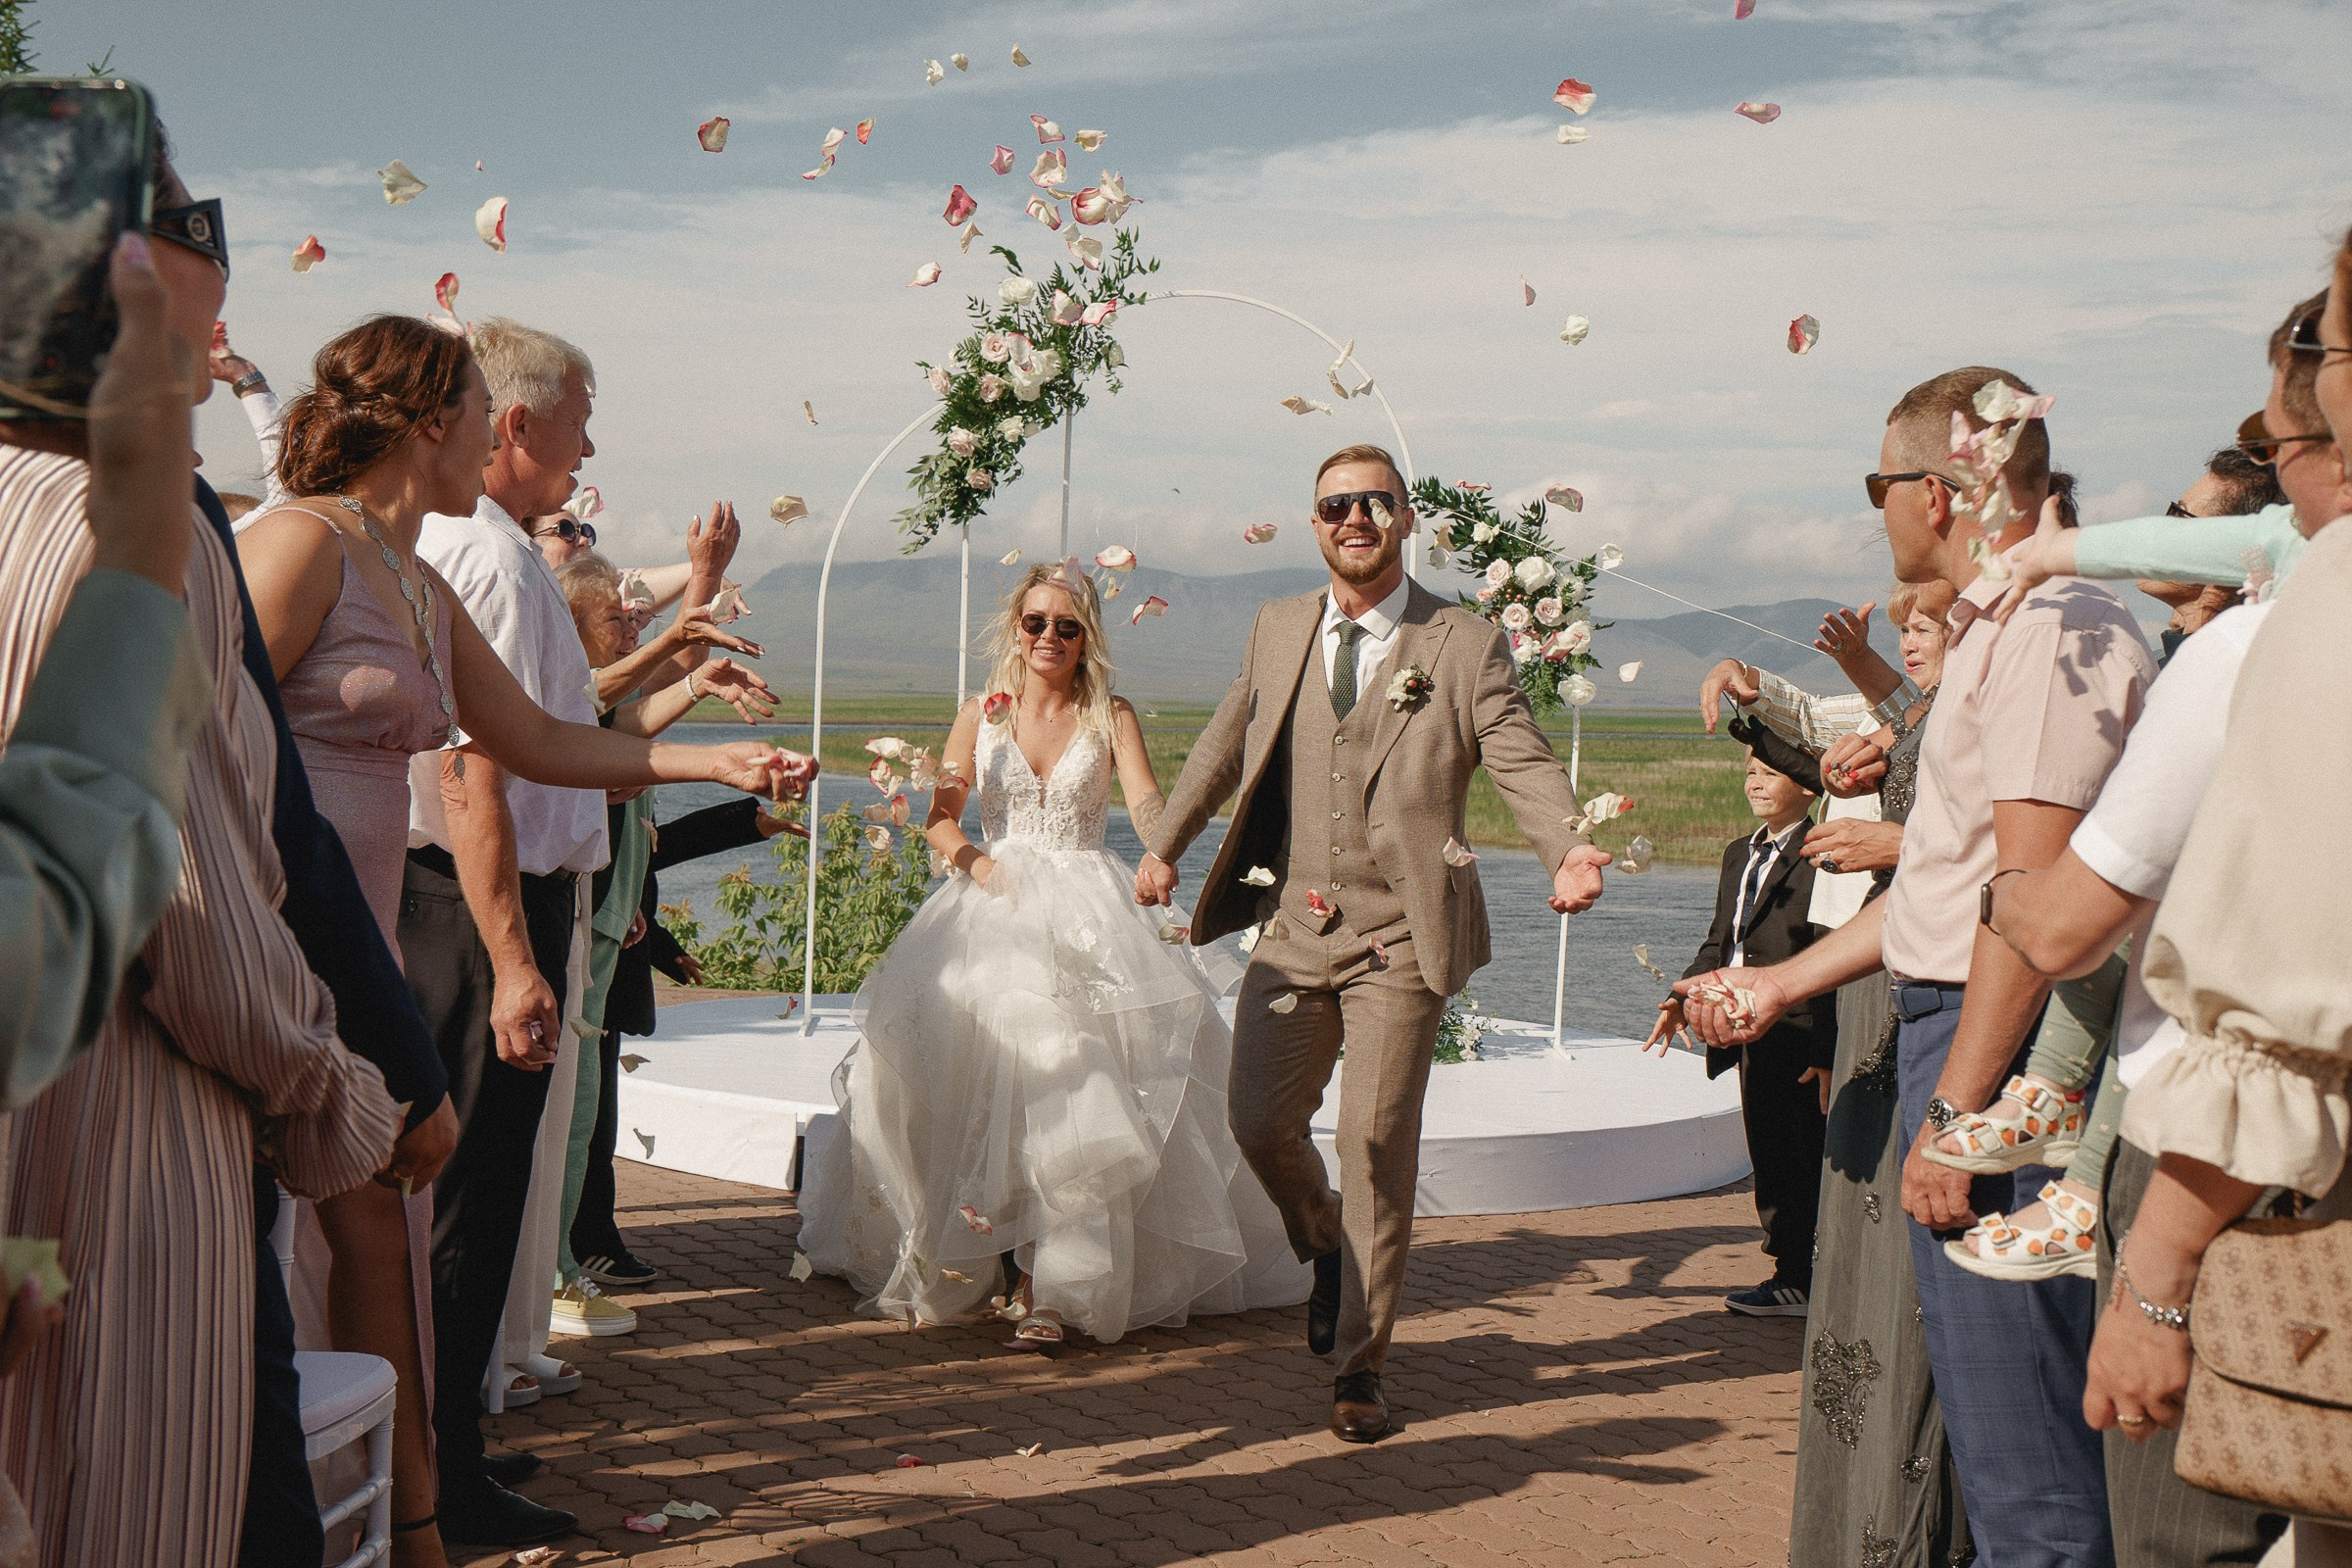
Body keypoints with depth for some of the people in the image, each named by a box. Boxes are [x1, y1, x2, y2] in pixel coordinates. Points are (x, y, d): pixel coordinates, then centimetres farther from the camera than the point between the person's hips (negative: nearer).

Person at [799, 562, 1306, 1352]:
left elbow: (1147, 803, -9)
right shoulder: (982, 717, 12)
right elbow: (939, 818, 9)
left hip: (1084, 915, -2)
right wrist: (977, 864, -11)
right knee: (970, 1084, -11)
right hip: (990, 906, 2)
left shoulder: (1111, 719, 6)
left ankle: (1050, 1291, -18)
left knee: (1070, 1085, -18)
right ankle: (970, 1266, 3)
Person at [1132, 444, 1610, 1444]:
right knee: (1259, 1122, 3)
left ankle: (1360, 1366, 10)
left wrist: (1566, 852, -29)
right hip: (1292, 928, 4)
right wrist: (1166, 843, 20)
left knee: (1377, 1141, -3)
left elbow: (1527, 765, -10)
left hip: (1400, 939, -4)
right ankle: (1327, 1253, 37)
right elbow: (1223, 746, 23)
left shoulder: (1465, 648, -2)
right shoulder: (1277, 630, 10)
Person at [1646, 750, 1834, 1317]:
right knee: (1769, 1160, 14)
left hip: (1797, 1036, -8)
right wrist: (1683, 999, 8)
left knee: (1793, 1161, -1)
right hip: (1752, 1037, 9)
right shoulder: (1738, 855, 16)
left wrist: (1827, 1052, -18)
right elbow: (1719, 943, 23)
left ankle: (1796, 1283, 10)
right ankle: (1792, 1275, 25)